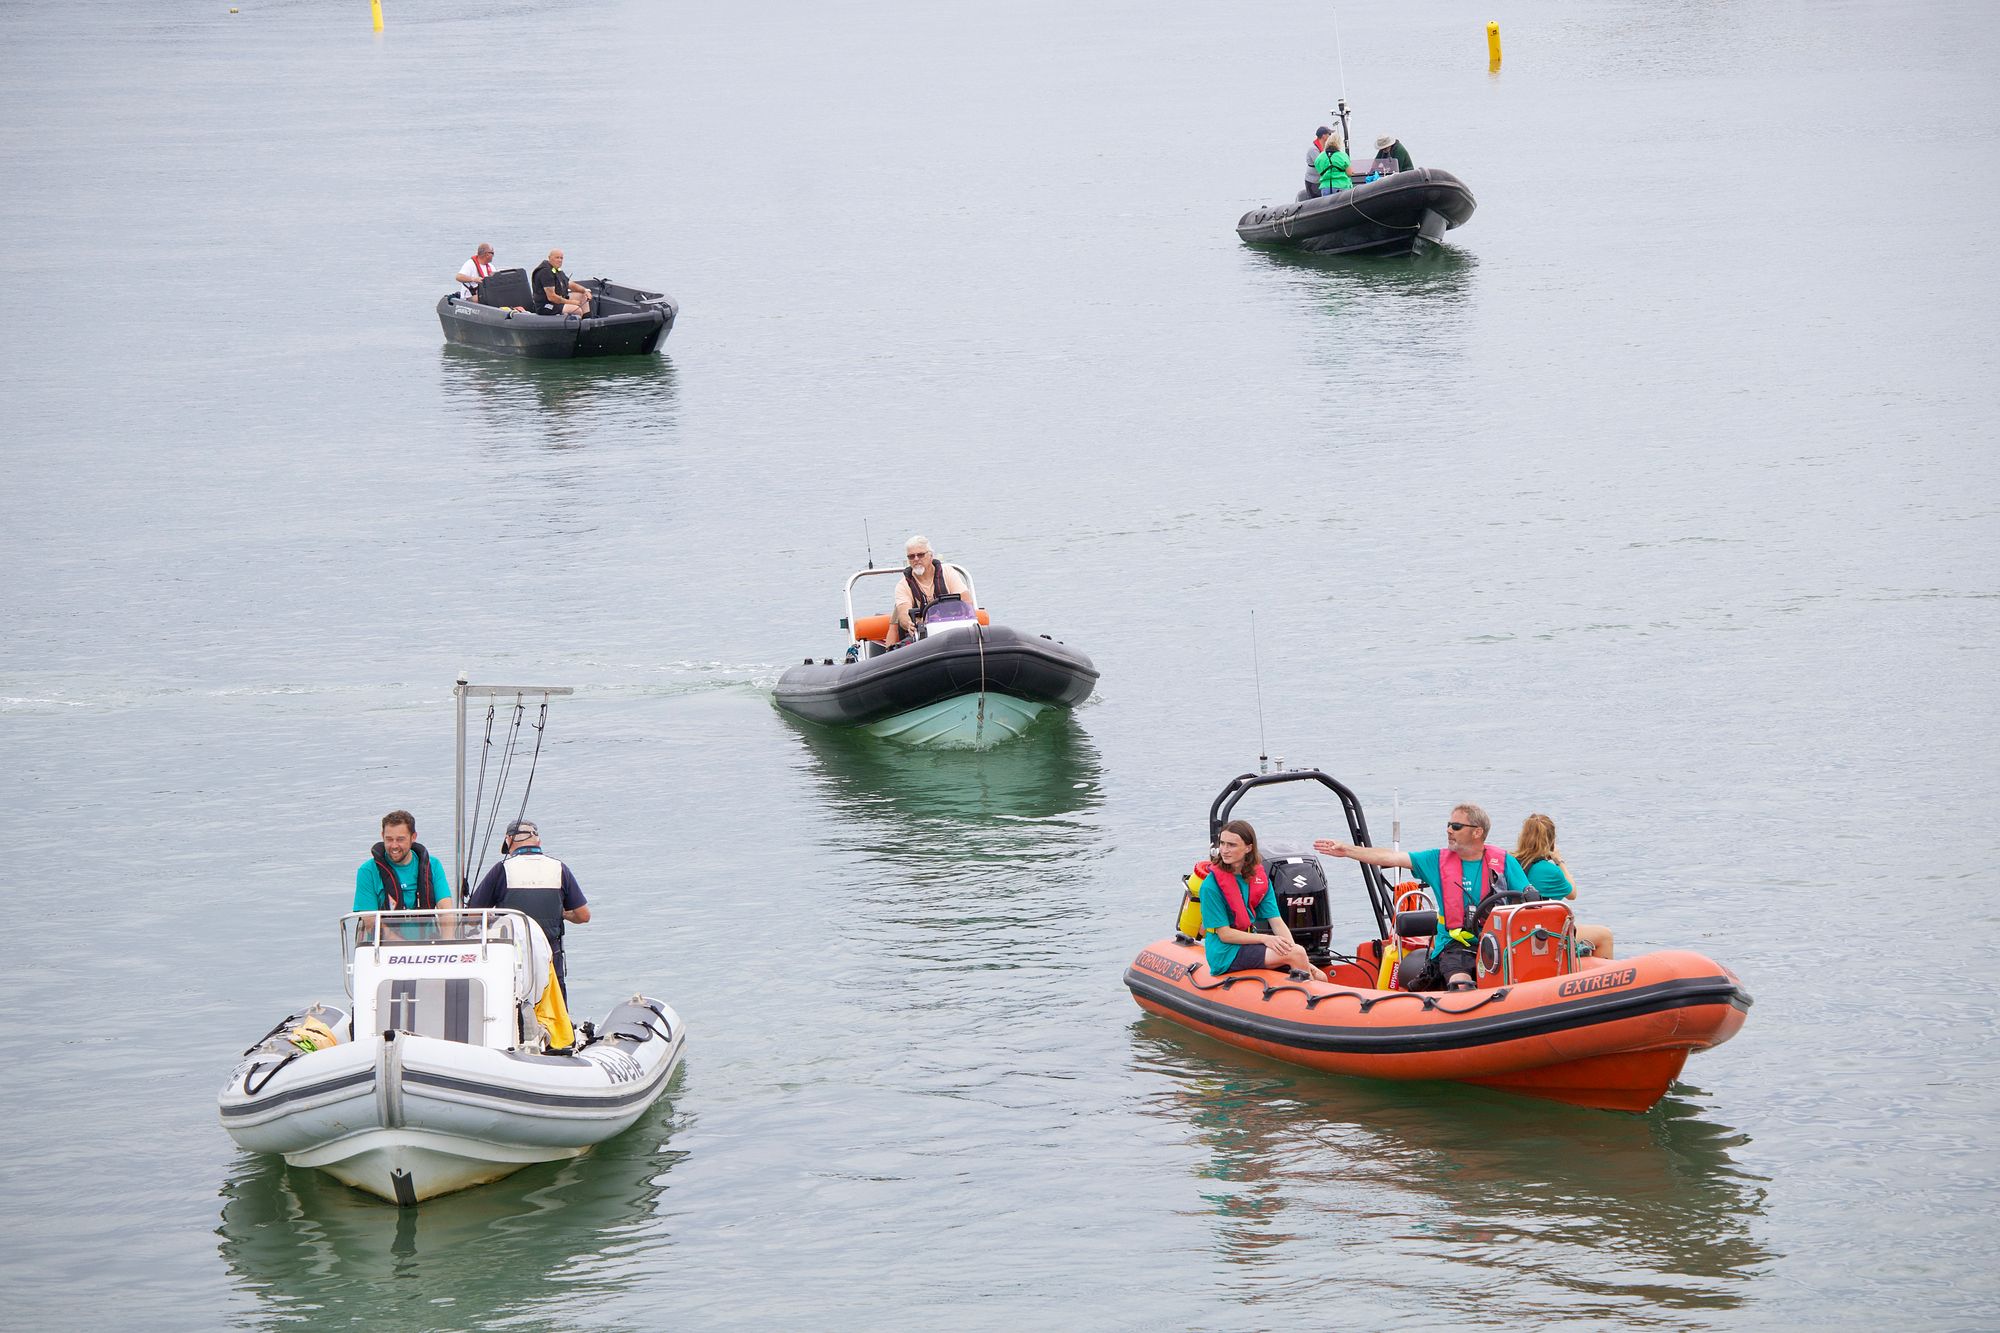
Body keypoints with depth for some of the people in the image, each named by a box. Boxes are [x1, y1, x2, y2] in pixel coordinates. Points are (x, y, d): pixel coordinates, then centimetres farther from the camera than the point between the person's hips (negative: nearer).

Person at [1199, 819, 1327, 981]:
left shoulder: (1260, 878, 5)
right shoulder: (1211, 885, -12)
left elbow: (1277, 922, 0)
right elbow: (1224, 934, -13)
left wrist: (1301, 960, -13)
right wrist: (1264, 939, -22)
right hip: (1226, 955, -6)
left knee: (1320, 977, -9)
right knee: (1296, 954, -24)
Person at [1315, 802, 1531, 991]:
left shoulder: (1502, 860, 5)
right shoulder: (1439, 859, 9)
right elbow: (1391, 858, 9)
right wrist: (1347, 850, 8)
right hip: (1455, 944, 0)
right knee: (1461, 988, -30)